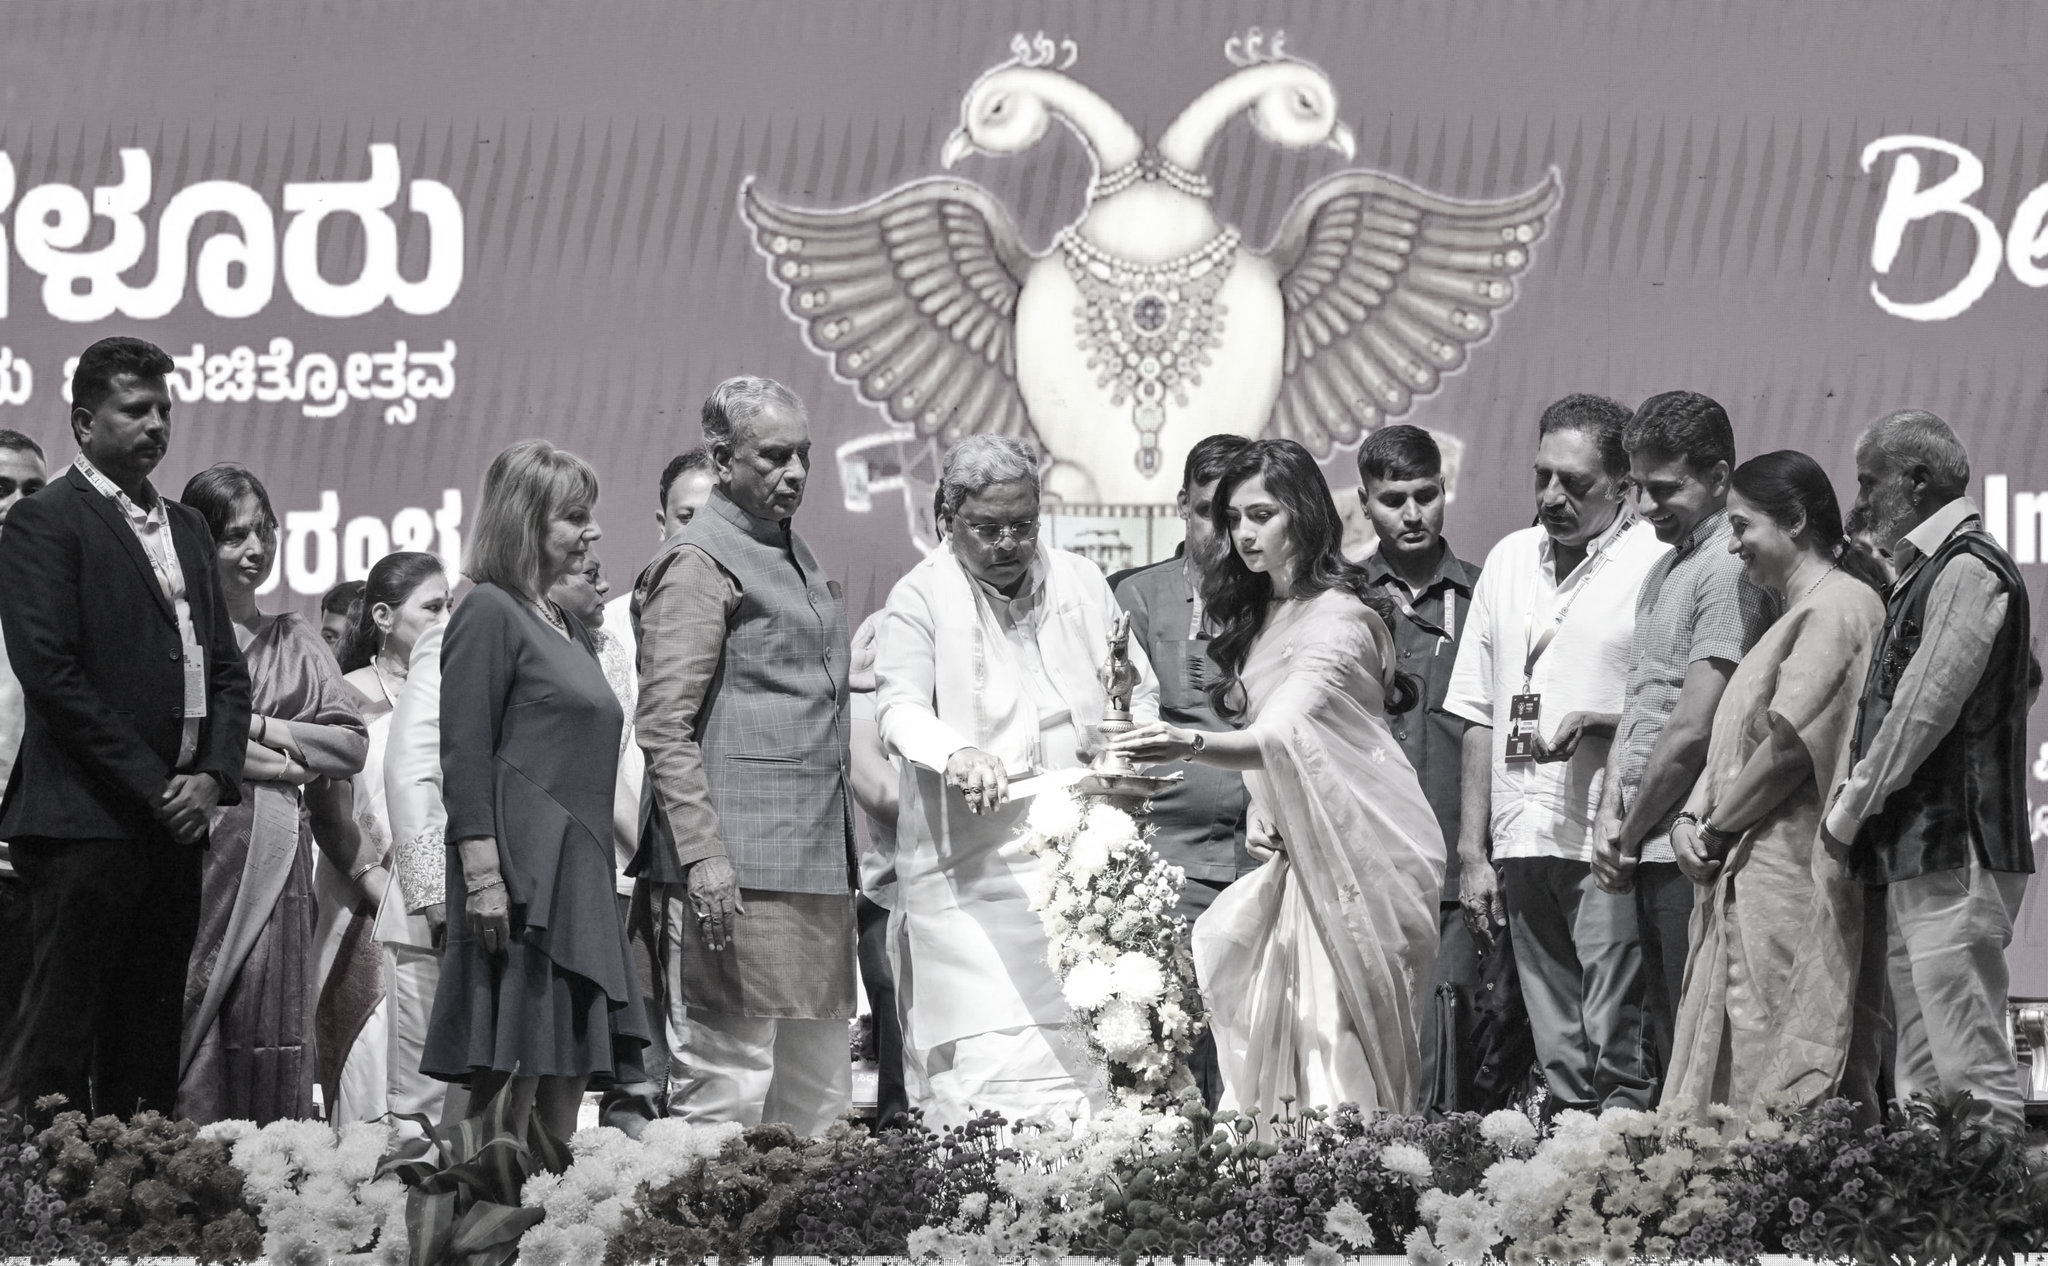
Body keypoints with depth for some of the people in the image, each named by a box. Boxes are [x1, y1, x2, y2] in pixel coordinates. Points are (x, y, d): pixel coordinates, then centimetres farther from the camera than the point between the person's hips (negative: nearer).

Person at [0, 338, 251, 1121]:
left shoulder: (185, 529, 20)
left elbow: (225, 669, 18)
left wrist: (212, 777, 0)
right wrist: (153, 784, -13)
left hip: (173, 820, 7)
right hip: (86, 821, -7)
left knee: (148, 1039, 6)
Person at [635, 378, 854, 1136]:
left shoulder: (796, 556, 20)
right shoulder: (699, 562, -7)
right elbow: (664, 730, -13)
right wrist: (703, 856, -21)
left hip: (815, 866, 9)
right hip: (739, 868, -9)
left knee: (818, 1095, 9)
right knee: (727, 1082, -10)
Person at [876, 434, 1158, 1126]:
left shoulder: (1083, 583, 13)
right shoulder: (922, 596, 1)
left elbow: (1140, 693, 19)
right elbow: (900, 706, -12)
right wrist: (956, 754, -33)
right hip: (969, 865, -4)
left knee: (1081, 1053, 2)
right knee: (984, 1059, -13)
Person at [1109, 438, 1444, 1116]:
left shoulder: (1337, 617, -14)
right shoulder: (1257, 614, 15)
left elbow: (1283, 737, -28)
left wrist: (1191, 746, -44)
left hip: (1355, 849, -8)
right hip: (1297, 846, 8)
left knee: (1337, 1040, -12)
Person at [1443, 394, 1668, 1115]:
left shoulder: (1657, 562, -3)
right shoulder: (1508, 561, 16)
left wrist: (1601, 723, -18)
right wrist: (1472, 852, 14)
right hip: (1524, 840, 6)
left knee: (1620, 1054, -10)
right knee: (1558, 1061, 8)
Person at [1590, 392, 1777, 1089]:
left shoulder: (1731, 568, -11)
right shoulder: (1664, 567, 19)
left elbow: (1693, 729, -15)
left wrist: (1631, 833, -6)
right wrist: (1610, 815, 6)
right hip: (1654, 854, 9)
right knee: (1667, 1050, 10)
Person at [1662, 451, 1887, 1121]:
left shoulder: (1837, 607, -9)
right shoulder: (1793, 615, 24)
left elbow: (1791, 745, -17)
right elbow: (1736, 739, 21)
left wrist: (1717, 829, -8)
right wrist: (1691, 819, 5)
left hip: (1793, 883, -10)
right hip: (1747, 882, 10)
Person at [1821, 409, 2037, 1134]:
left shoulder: (1968, 568, -10)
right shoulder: (1925, 573, 19)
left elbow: (1925, 708, -16)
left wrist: (1851, 806, -7)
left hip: (1955, 853, -10)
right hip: (1913, 856, 10)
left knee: (1969, 1075, -12)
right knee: (1921, 1082, 10)